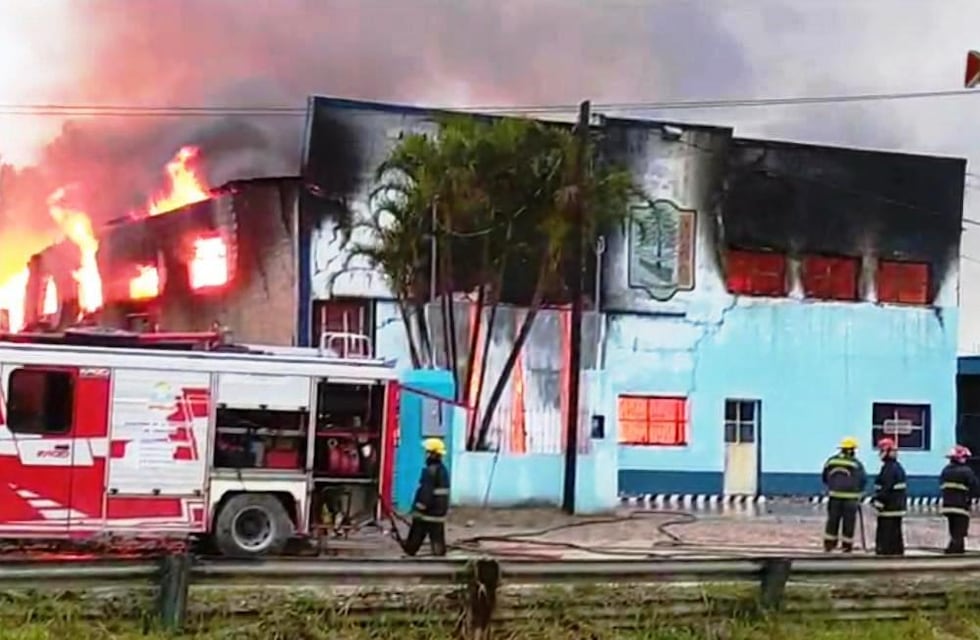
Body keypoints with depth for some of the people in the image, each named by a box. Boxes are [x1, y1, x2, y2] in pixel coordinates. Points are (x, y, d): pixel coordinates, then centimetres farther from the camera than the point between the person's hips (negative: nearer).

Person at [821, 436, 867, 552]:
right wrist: (859, 491, 12)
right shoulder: (856, 464, -8)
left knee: (832, 520, 10)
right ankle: (847, 546, 9)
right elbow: (863, 479, -5)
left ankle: (828, 544, 13)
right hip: (850, 497, -3)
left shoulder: (831, 461, 3)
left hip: (834, 496, 3)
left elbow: (825, 477, 8)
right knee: (848, 522, 5)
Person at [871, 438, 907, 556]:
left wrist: (877, 501, -18)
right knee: (896, 533, 15)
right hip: (898, 506, 10)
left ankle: (883, 552, -7)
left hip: (888, 508, -10)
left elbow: (886, 488, -23)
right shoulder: (898, 467, 15)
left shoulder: (888, 469, -18)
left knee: (884, 534, -7)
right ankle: (897, 552, 20)